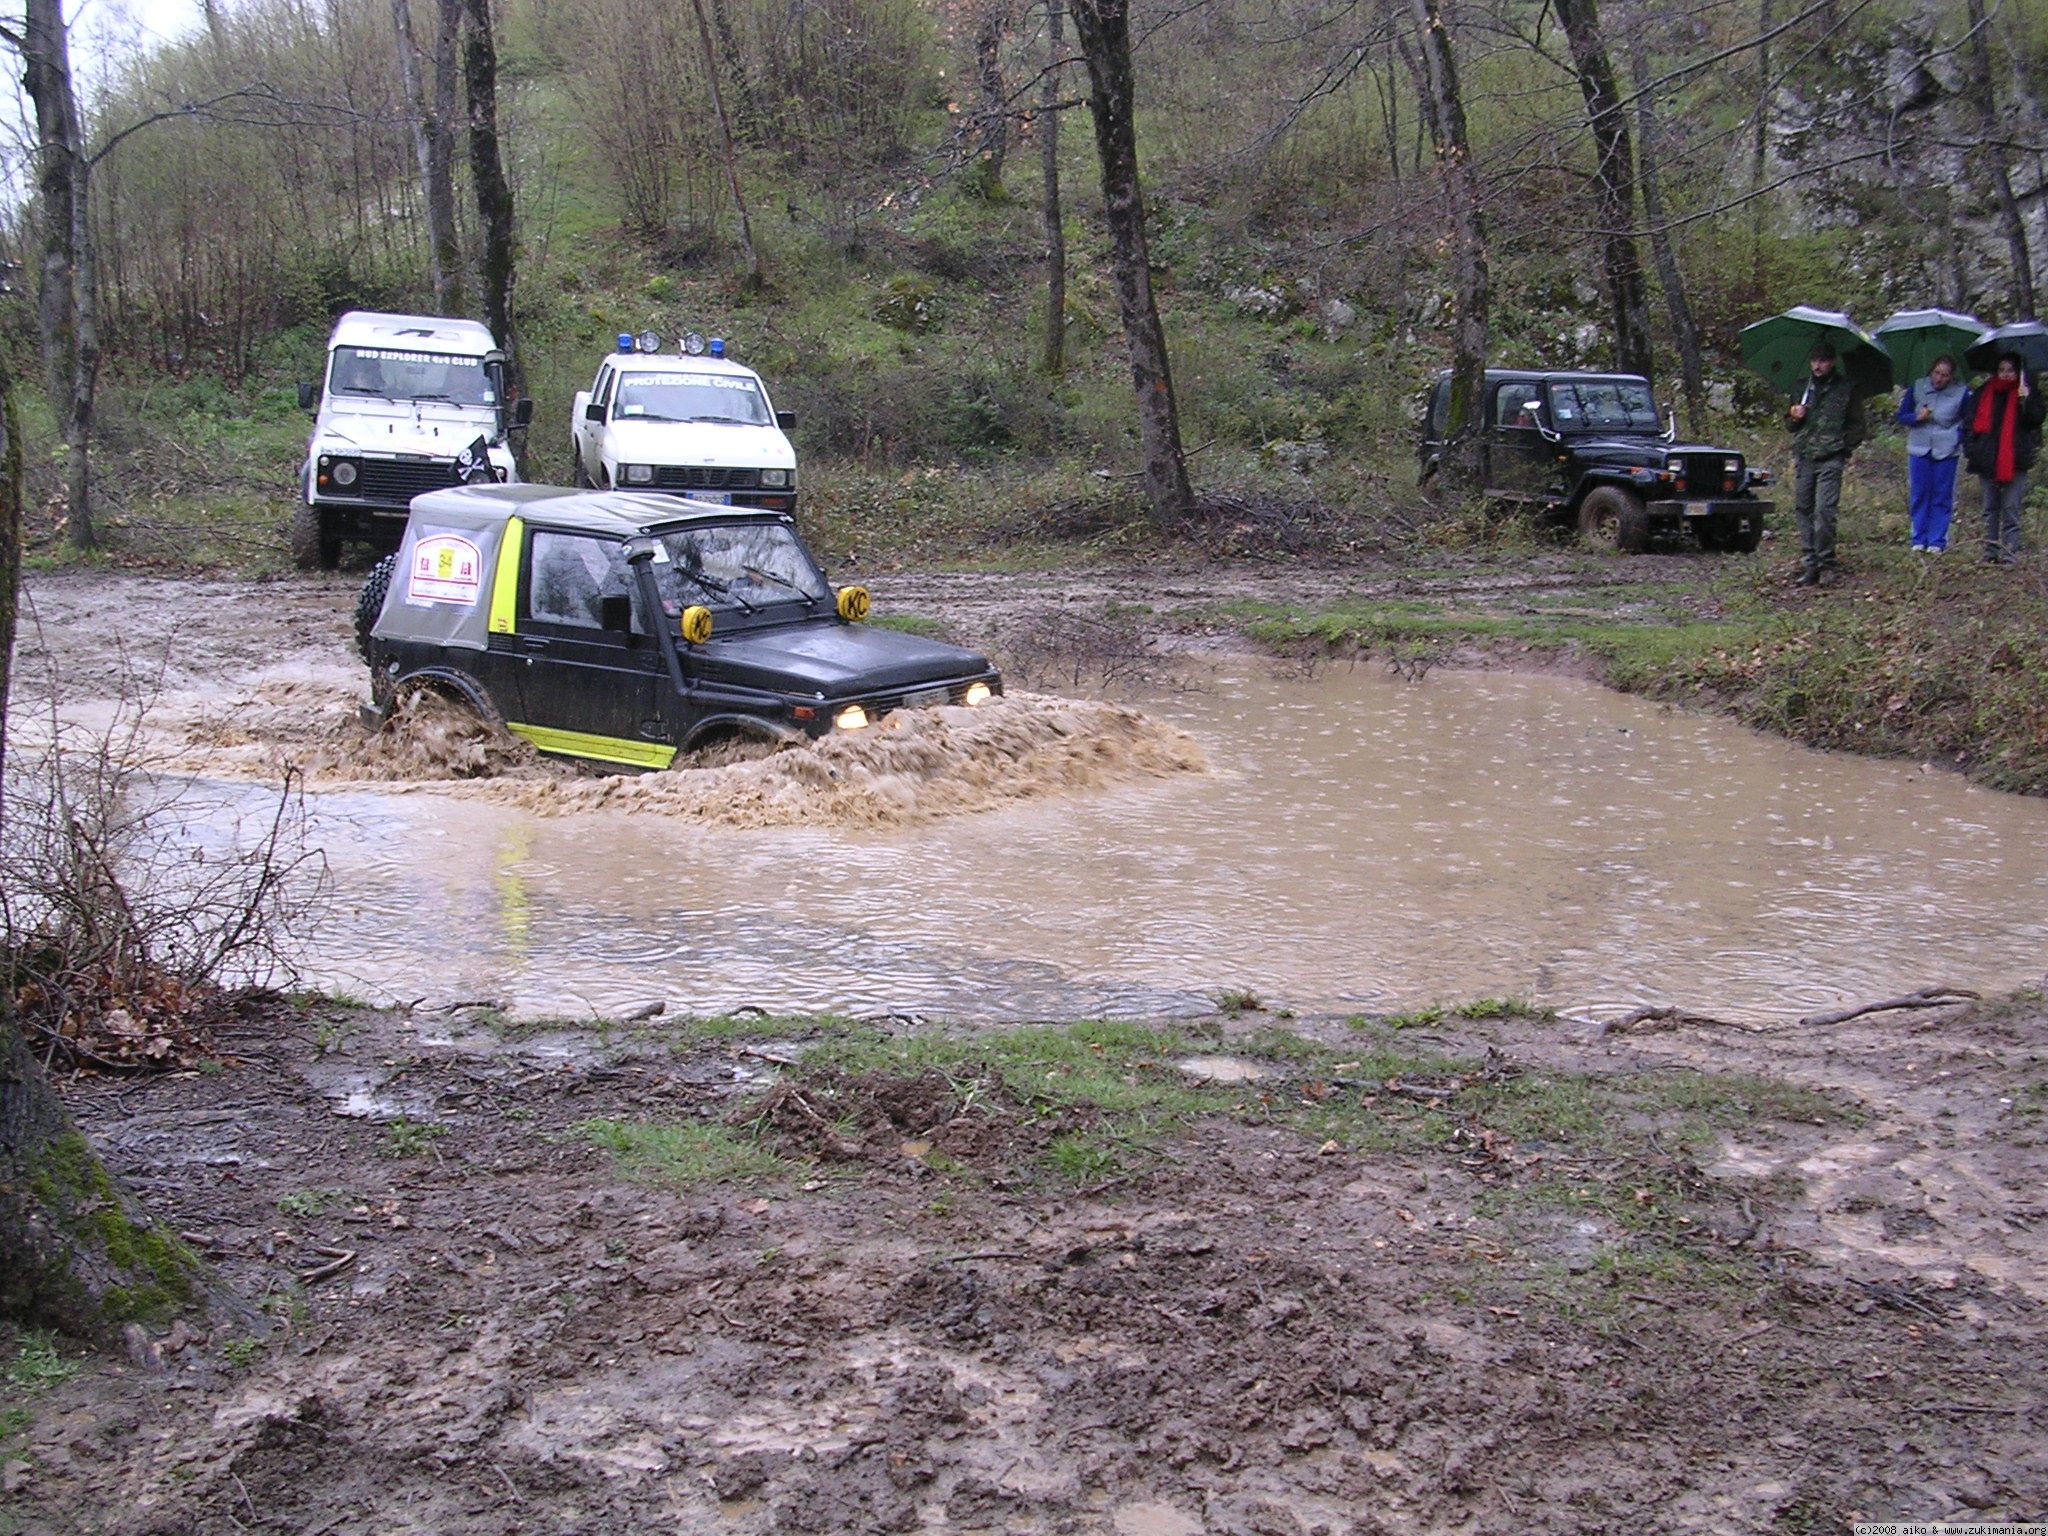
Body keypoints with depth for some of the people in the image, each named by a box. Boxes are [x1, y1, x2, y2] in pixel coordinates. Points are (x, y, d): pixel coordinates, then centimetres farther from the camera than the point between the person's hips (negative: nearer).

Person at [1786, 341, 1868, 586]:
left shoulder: (1846, 390, 4)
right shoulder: (1803, 388, 15)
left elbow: (1858, 427, 9)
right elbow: (1790, 425, 23)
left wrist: (1843, 447, -3)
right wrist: (1794, 417, 1)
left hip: (1830, 460, -4)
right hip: (1805, 459, 5)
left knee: (1824, 510, -14)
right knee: (1802, 510, 2)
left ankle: (1826, 563, -6)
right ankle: (1809, 564, 8)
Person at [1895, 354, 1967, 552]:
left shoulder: (1961, 393, -4)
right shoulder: (1917, 389, 0)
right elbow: (1902, 416, 6)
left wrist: (1959, 439, -6)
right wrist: (1917, 418, -13)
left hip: (1946, 452, -2)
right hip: (1919, 450, 2)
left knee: (1942, 497, 1)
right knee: (1919, 496, 4)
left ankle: (1937, 541, 6)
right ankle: (1919, 540, 11)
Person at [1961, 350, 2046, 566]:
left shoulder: (2028, 394, 5)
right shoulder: (1983, 394, 11)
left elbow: (2036, 419, -8)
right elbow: (1969, 423, 12)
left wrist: (2026, 401, -21)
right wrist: (1969, 449, 2)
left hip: (2015, 461, -3)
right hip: (1988, 460, 3)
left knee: (2011, 510, -5)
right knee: (1990, 510, 8)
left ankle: (2009, 554, -6)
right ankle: (1990, 553, 13)